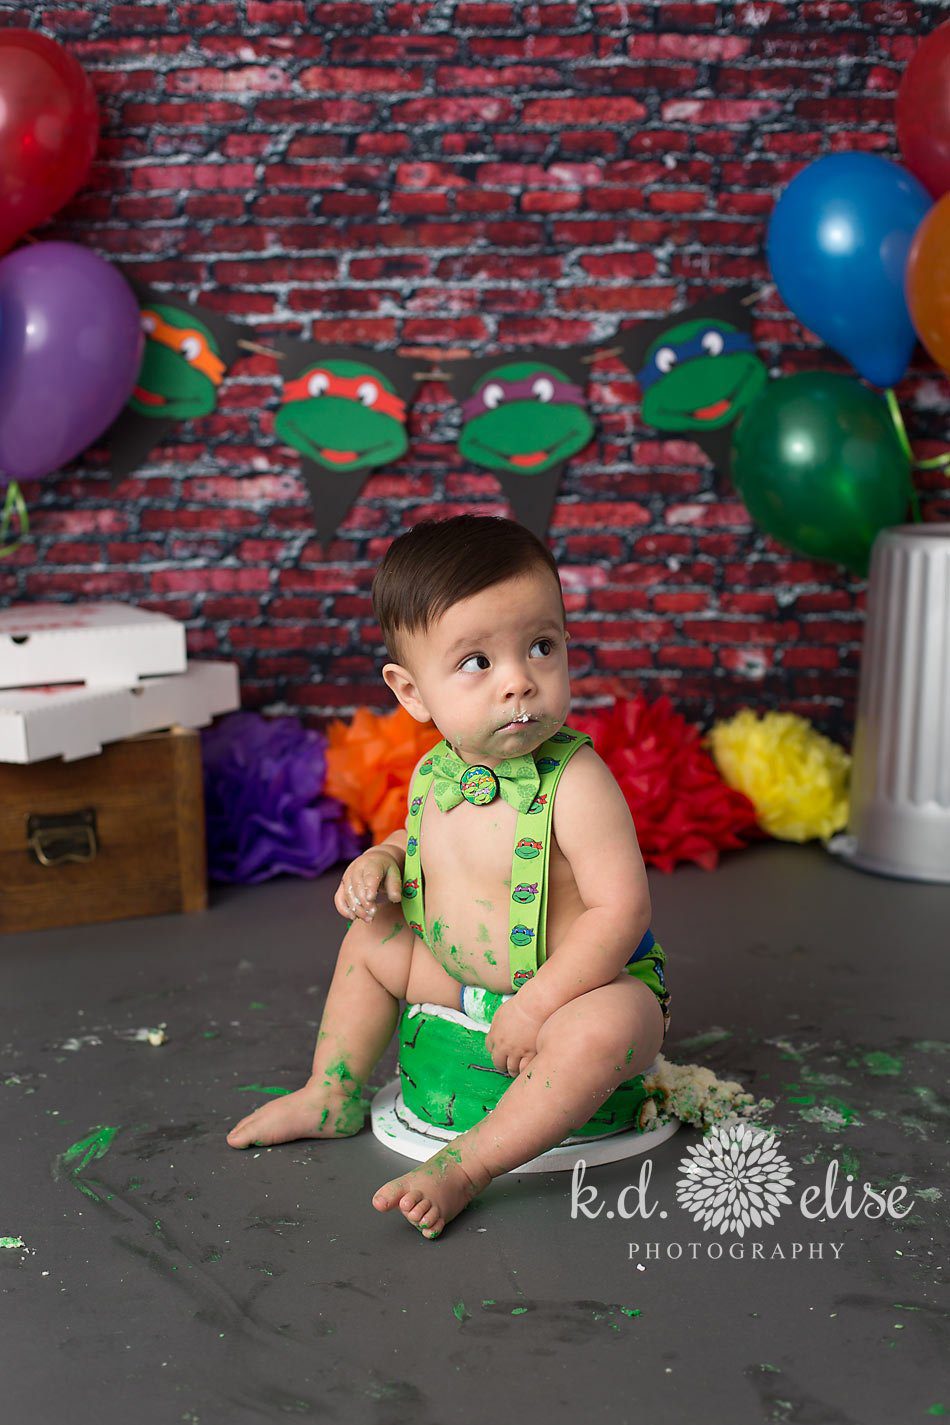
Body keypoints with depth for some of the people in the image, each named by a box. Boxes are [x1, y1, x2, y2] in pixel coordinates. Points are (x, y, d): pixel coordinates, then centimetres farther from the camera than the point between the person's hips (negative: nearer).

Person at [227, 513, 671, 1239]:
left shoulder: (576, 783, -27)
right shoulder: (437, 774, -6)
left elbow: (621, 911, -29)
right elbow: (423, 839, 17)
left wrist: (535, 1006, -30)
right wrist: (381, 860, -6)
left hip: (589, 985, -7)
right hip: (461, 979, 7)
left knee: (602, 1030, -38)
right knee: (370, 942, 13)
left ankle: (470, 1163, -26)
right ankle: (332, 1096, 24)